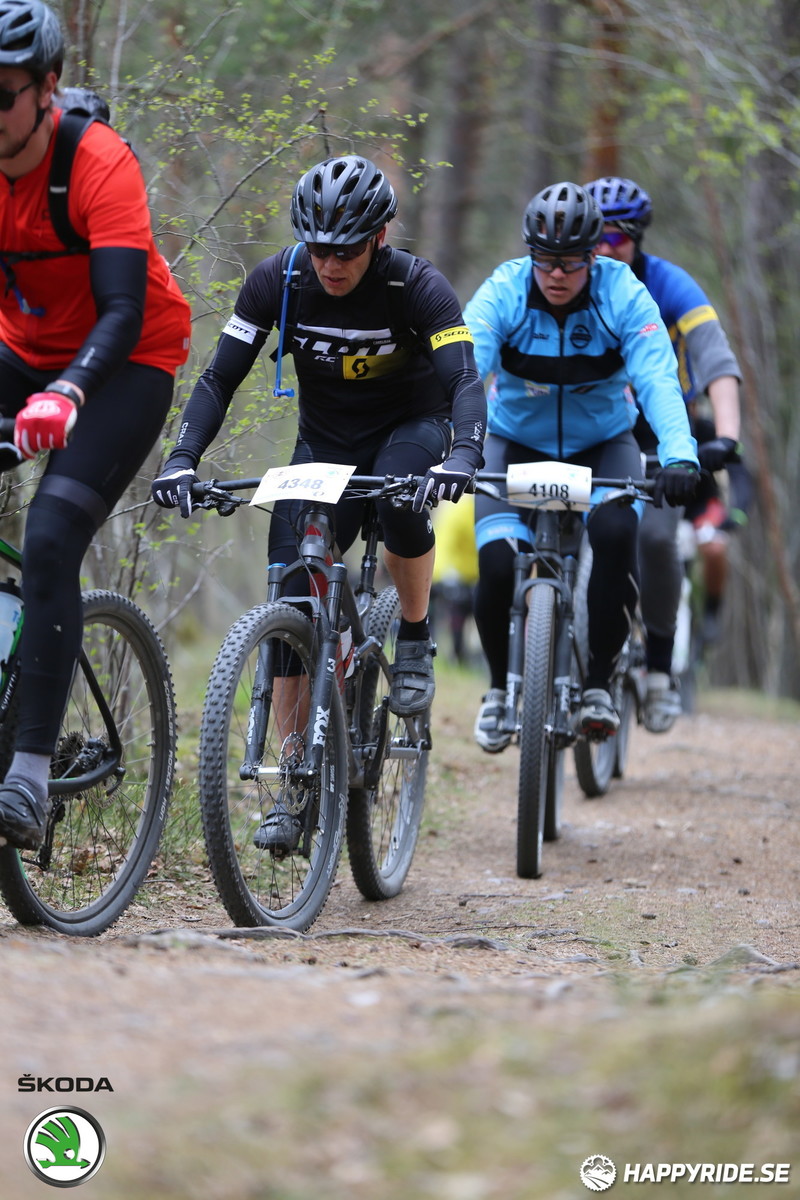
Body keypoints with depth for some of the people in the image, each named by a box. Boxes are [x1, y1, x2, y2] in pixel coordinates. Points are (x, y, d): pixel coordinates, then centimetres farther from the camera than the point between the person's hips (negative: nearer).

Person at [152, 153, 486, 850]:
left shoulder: (418, 288, -23)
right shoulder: (278, 282, -16)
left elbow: (465, 380, -34)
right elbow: (221, 378, -16)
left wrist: (462, 456, -53)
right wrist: (183, 460, -32)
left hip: (410, 430, -2)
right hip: (324, 443, 2)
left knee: (401, 505, -38)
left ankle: (415, 640, -9)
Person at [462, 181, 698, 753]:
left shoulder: (625, 296, -21)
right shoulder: (502, 293, -21)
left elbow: (657, 378, -32)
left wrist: (680, 456, -50)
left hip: (601, 445, 0)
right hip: (517, 445, 0)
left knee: (616, 532, -31)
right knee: (498, 561, -23)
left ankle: (599, 684, -14)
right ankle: (500, 686, 5)